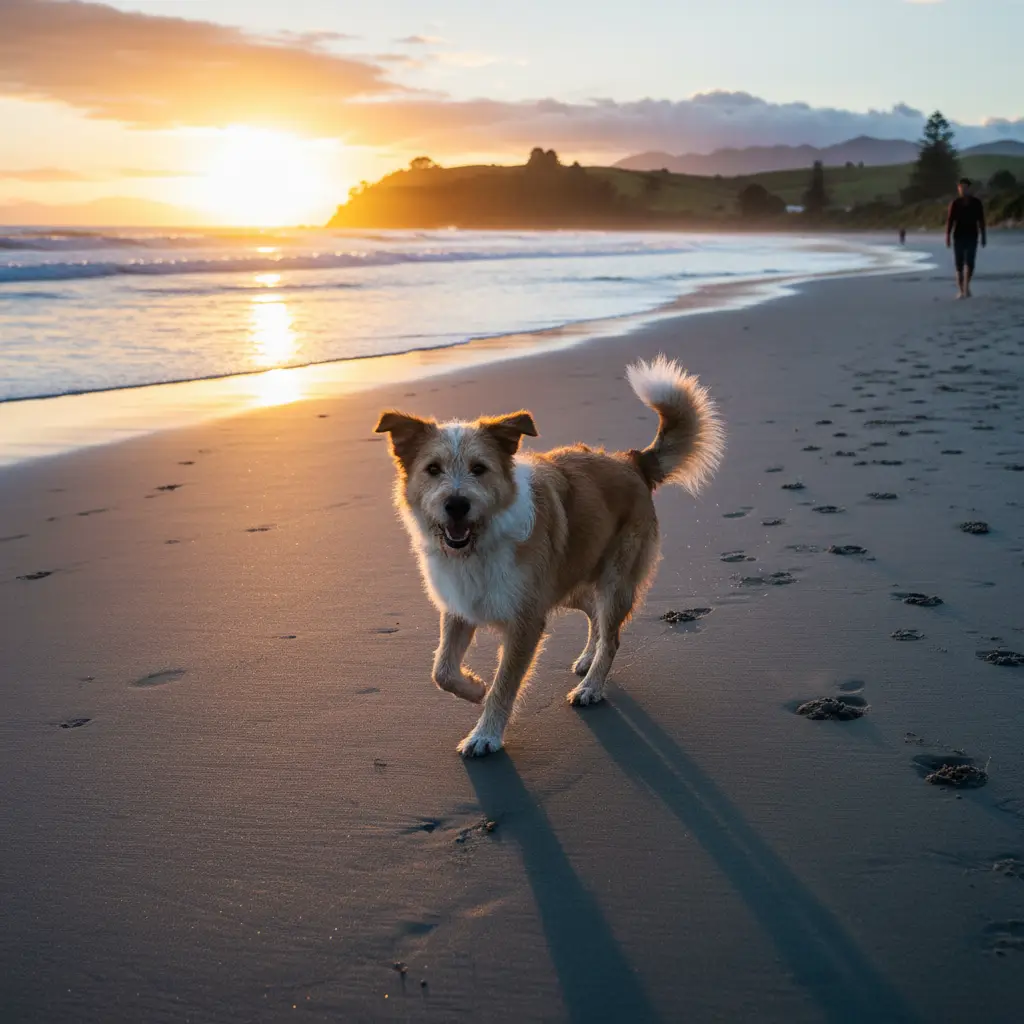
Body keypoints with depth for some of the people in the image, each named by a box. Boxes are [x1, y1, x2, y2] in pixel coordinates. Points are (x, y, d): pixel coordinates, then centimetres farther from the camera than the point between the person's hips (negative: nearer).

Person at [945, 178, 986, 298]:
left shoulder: (976, 202, 2)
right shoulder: (955, 203, 1)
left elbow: (981, 220, 4)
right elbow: (950, 220, -2)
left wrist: (983, 236, 2)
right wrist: (947, 236, -9)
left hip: (972, 236, 0)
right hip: (958, 237, 0)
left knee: (969, 263, -14)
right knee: (959, 264, 2)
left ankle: (966, 287, -9)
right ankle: (961, 290, 7)